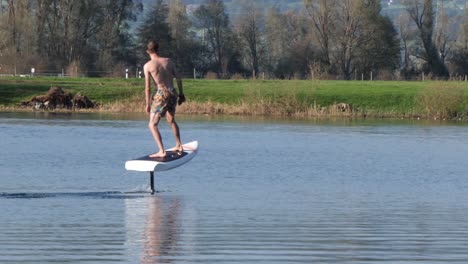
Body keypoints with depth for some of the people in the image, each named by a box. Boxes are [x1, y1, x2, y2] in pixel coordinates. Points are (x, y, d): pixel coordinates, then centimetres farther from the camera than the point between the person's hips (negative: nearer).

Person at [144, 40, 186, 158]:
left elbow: (148, 87, -7)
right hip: (173, 93, 5)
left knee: (152, 125, 1)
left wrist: (148, 103, -3)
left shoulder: (148, 66, -4)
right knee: (171, 120, 28)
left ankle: (161, 151, -14)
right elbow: (178, 78, 9)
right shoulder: (168, 61, 8)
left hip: (161, 94, -5)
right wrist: (181, 93, 19)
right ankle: (179, 146, 38)